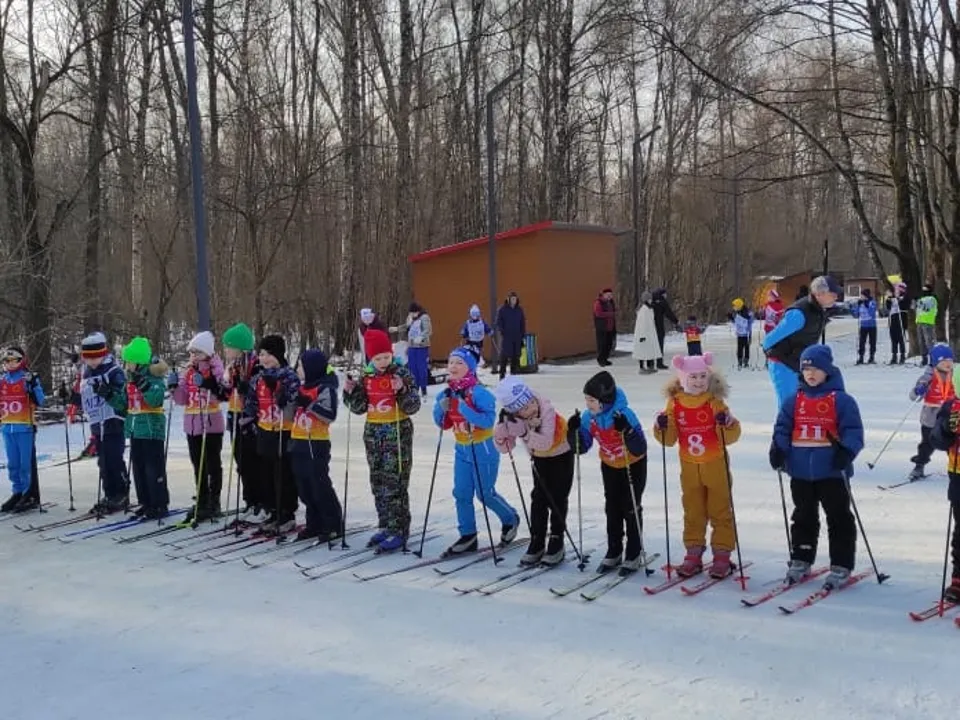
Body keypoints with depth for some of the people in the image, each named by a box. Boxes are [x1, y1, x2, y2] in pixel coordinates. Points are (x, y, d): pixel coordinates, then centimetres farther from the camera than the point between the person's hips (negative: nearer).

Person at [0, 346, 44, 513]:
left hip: (25, 427, -6)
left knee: (26, 463, -5)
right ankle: (17, 492, 21)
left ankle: (31, 495, 0)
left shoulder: (29, 378, -3)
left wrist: (34, 385, -21)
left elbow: (39, 401, -9)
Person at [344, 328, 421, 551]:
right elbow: (359, 408, 8)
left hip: (398, 432, -6)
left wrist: (402, 390, -28)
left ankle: (400, 531, 1)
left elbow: (413, 407, -13)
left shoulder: (402, 373, -10)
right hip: (373, 432, 6)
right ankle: (386, 526, 25)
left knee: (395, 483, -6)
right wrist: (351, 392, -7)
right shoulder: (366, 375, 5)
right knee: (378, 482, 13)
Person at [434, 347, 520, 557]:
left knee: (485, 494, 5)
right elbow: (443, 424, 8)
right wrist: (441, 408, -12)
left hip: (482, 449, -7)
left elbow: (489, 420, -32)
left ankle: (510, 520, 33)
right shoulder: (446, 394, 0)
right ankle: (468, 536, 20)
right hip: (461, 449, 7)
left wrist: (464, 408, -36)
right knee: (461, 493, 8)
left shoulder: (479, 393, -22)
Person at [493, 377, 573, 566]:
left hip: (561, 453, -4)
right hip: (539, 458, 4)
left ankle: (556, 543, 13)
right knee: (539, 498, 5)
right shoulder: (512, 417, -24)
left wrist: (523, 431, -52)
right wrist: (503, 425, -36)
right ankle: (537, 542, 15)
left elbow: (546, 442, -45)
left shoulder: (546, 409, -37)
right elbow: (504, 447, -19)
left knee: (557, 499, 0)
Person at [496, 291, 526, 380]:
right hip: (506, 336, -4)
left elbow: (523, 323, 14)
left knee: (516, 355, 4)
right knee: (504, 355, -7)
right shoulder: (503, 309, -1)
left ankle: (513, 373, 12)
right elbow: (499, 322, -1)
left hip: (517, 337, 4)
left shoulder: (519, 310, 10)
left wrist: (523, 334, 7)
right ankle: (502, 373, -2)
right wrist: (502, 332, -11)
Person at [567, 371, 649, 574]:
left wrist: (626, 431, -49)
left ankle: (634, 555, 15)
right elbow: (581, 448, -7)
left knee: (631, 509, 1)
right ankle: (613, 553, 25)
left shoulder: (624, 414, -34)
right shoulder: (588, 417, -18)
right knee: (612, 509, 12)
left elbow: (640, 450, -35)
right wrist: (574, 431, -24)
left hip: (634, 465, -5)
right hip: (609, 466, 5)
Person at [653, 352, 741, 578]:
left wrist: (727, 422, -32)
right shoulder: (675, 403, -3)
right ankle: (693, 553, 25)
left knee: (720, 511, 6)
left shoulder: (715, 402, -11)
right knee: (692, 512, 14)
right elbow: (669, 439, 2)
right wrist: (662, 427, -17)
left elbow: (731, 436, -12)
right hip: (689, 467, 3)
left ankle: (722, 554, 17)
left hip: (716, 466, -3)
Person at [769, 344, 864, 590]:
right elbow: (782, 427, 7)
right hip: (800, 472, 4)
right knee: (803, 517, 16)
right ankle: (800, 561, 28)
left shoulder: (841, 400, -7)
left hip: (832, 472, -4)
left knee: (839, 519, 4)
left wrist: (846, 451, -24)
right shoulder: (794, 400, 6)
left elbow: (853, 431, -10)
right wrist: (778, 449, -7)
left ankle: (841, 566, 14)